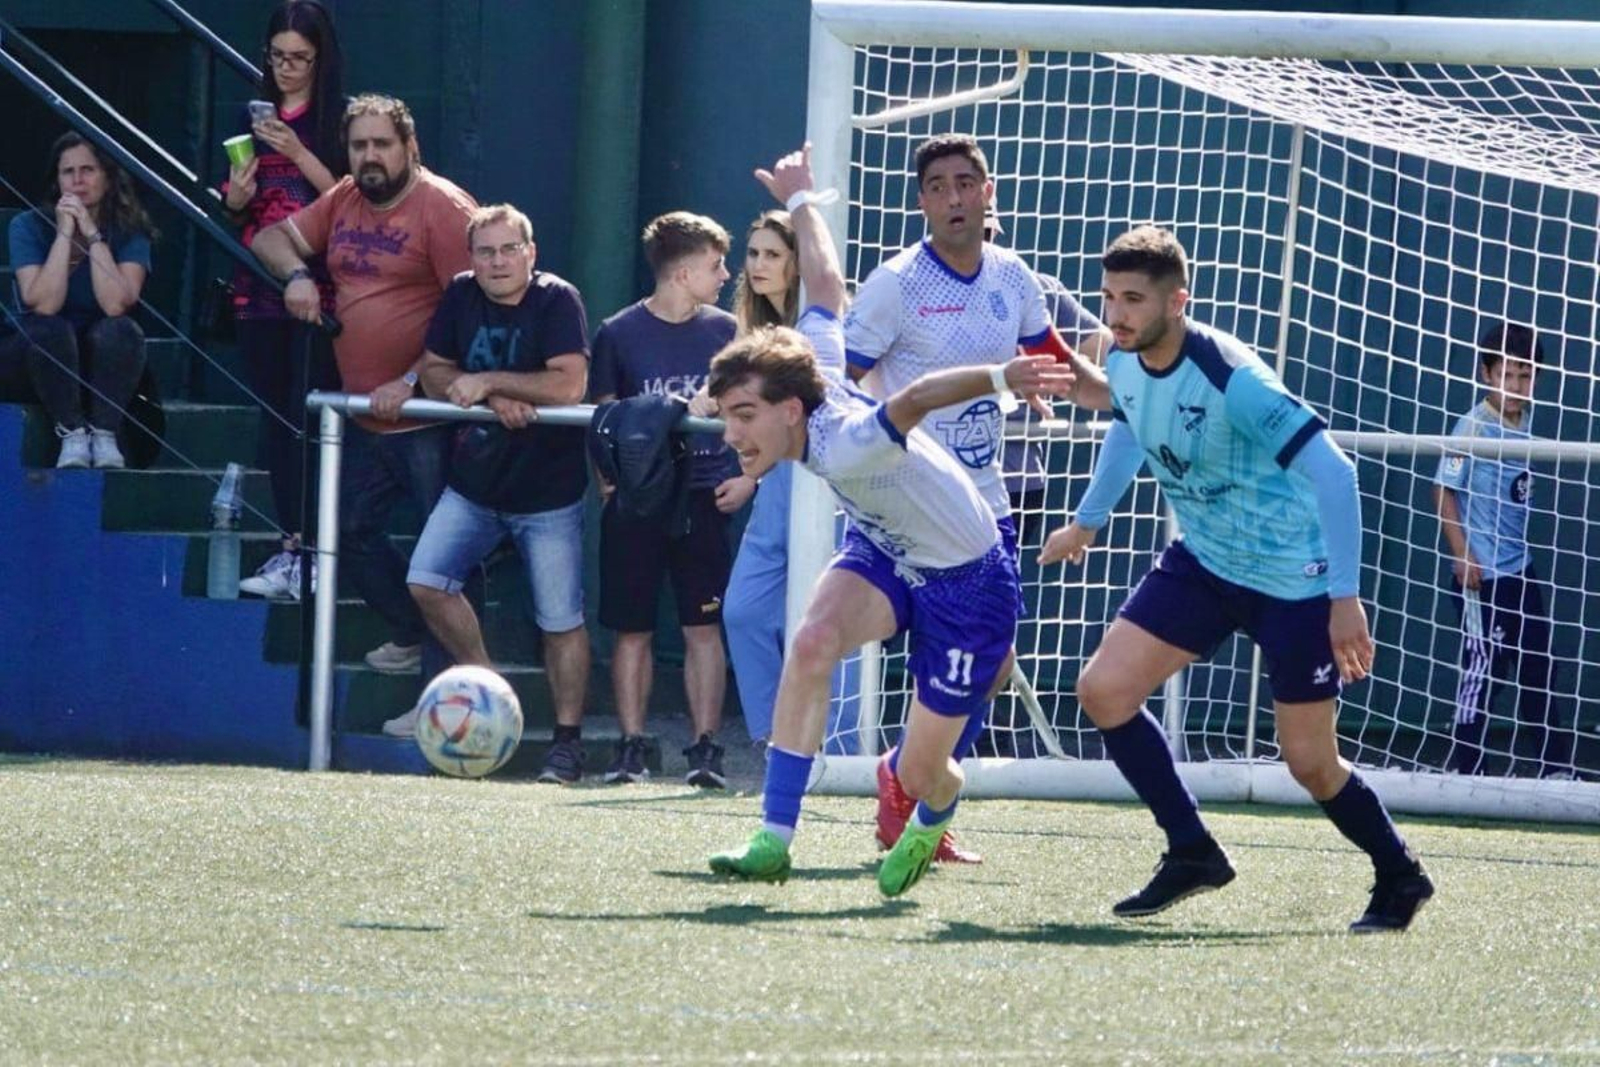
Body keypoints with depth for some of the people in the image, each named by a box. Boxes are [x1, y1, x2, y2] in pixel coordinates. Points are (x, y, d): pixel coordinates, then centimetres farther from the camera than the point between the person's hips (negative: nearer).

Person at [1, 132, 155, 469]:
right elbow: (44, 305, -23)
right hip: (37, 358, -1)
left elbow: (115, 304, -24)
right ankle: (71, 434, -26)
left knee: (120, 330, -31)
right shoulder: (28, 227, -9)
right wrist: (64, 234, -24)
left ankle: (104, 434, -26)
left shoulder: (130, 231, -7)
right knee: (49, 330, -34)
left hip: (103, 363, 1)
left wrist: (92, 235, -24)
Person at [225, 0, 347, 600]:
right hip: (259, 286, 6)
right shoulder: (253, 118, 14)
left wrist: (298, 154, -17)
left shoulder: (339, 120, -2)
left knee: (311, 414, -13)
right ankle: (291, 546, 8)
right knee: (274, 417, 5)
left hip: (317, 286, -6)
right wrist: (236, 198, -3)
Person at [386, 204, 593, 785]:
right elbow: (433, 372, 4)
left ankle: (568, 740, 6)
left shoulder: (557, 301, -13)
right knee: (426, 582, -6)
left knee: (561, 621, -3)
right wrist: (495, 400, -13)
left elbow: (569, 384, -24)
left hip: (548, 492, -5)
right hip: (474, 485, 5)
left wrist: (486, 380, -20)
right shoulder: (461, 297, 3)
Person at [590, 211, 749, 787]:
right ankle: (631, 747, 10)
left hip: (704, 500, 1)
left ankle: (705, 748, 1)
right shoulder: (619, 334, 1)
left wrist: (747, 475, 1)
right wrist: (608, 479, -6)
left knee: (703, 627, -2)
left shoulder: (723, 330, 6)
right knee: (631, 631, 3)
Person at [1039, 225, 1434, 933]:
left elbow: (1331, 471, -33)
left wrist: (1345, 599, -36)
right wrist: (1086, 522, 29)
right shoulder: (1124, 364, -7)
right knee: (1103, 690, -6)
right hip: (1203, 563, 7)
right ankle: (1192, 853, 6)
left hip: (1293, 577, -7)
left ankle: (1399, 878, 24)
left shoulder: (1232, 380, -31)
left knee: (1310, 762, -2)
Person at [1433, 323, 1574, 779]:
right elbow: (1444, 491, -13)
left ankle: (1555, 766, 17)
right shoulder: (1473, 427, -13)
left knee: (1537, 667, 10)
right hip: (1481, 574, -7)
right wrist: (1462, 554, -17)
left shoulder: (1525, 430, 8)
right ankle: (1466, 766, 6)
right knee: (1482, 665, -2)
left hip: (1520, 570, 7)